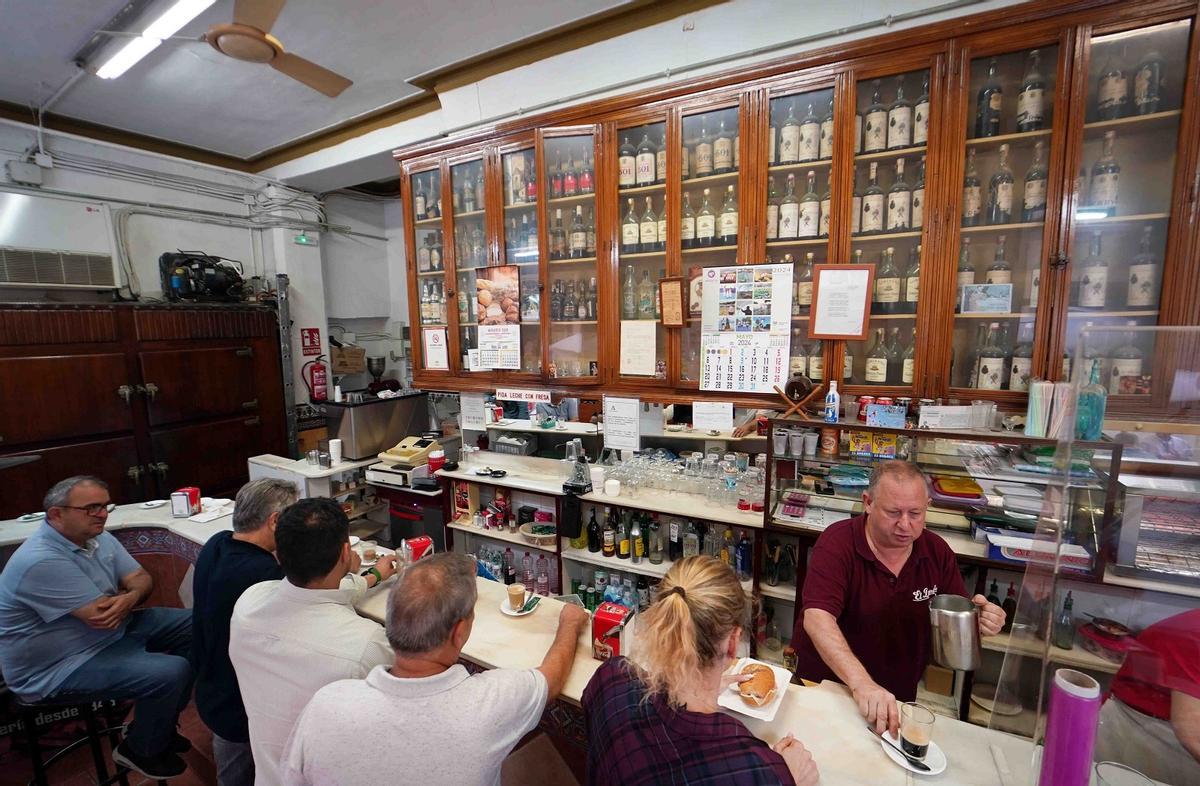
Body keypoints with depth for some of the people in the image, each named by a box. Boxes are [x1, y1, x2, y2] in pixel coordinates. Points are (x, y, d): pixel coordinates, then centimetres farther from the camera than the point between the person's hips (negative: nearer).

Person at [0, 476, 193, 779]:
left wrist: (129, 598, -23)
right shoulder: (42, 561, -29)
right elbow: (102, 615, -28)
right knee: (172, 672, -24)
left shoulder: (96, 536, -1)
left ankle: (160, 723, 19)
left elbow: (142, 579, 0)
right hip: (59, 668, -9)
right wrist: (128, 597, -7)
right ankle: (142, 750, 8)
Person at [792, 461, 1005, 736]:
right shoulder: (837, 543, -19)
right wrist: (861, 683, -40)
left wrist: (981, 620, -14)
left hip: (897, 699, 4)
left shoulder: (938, 551, -2)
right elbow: (817, 619, -29)